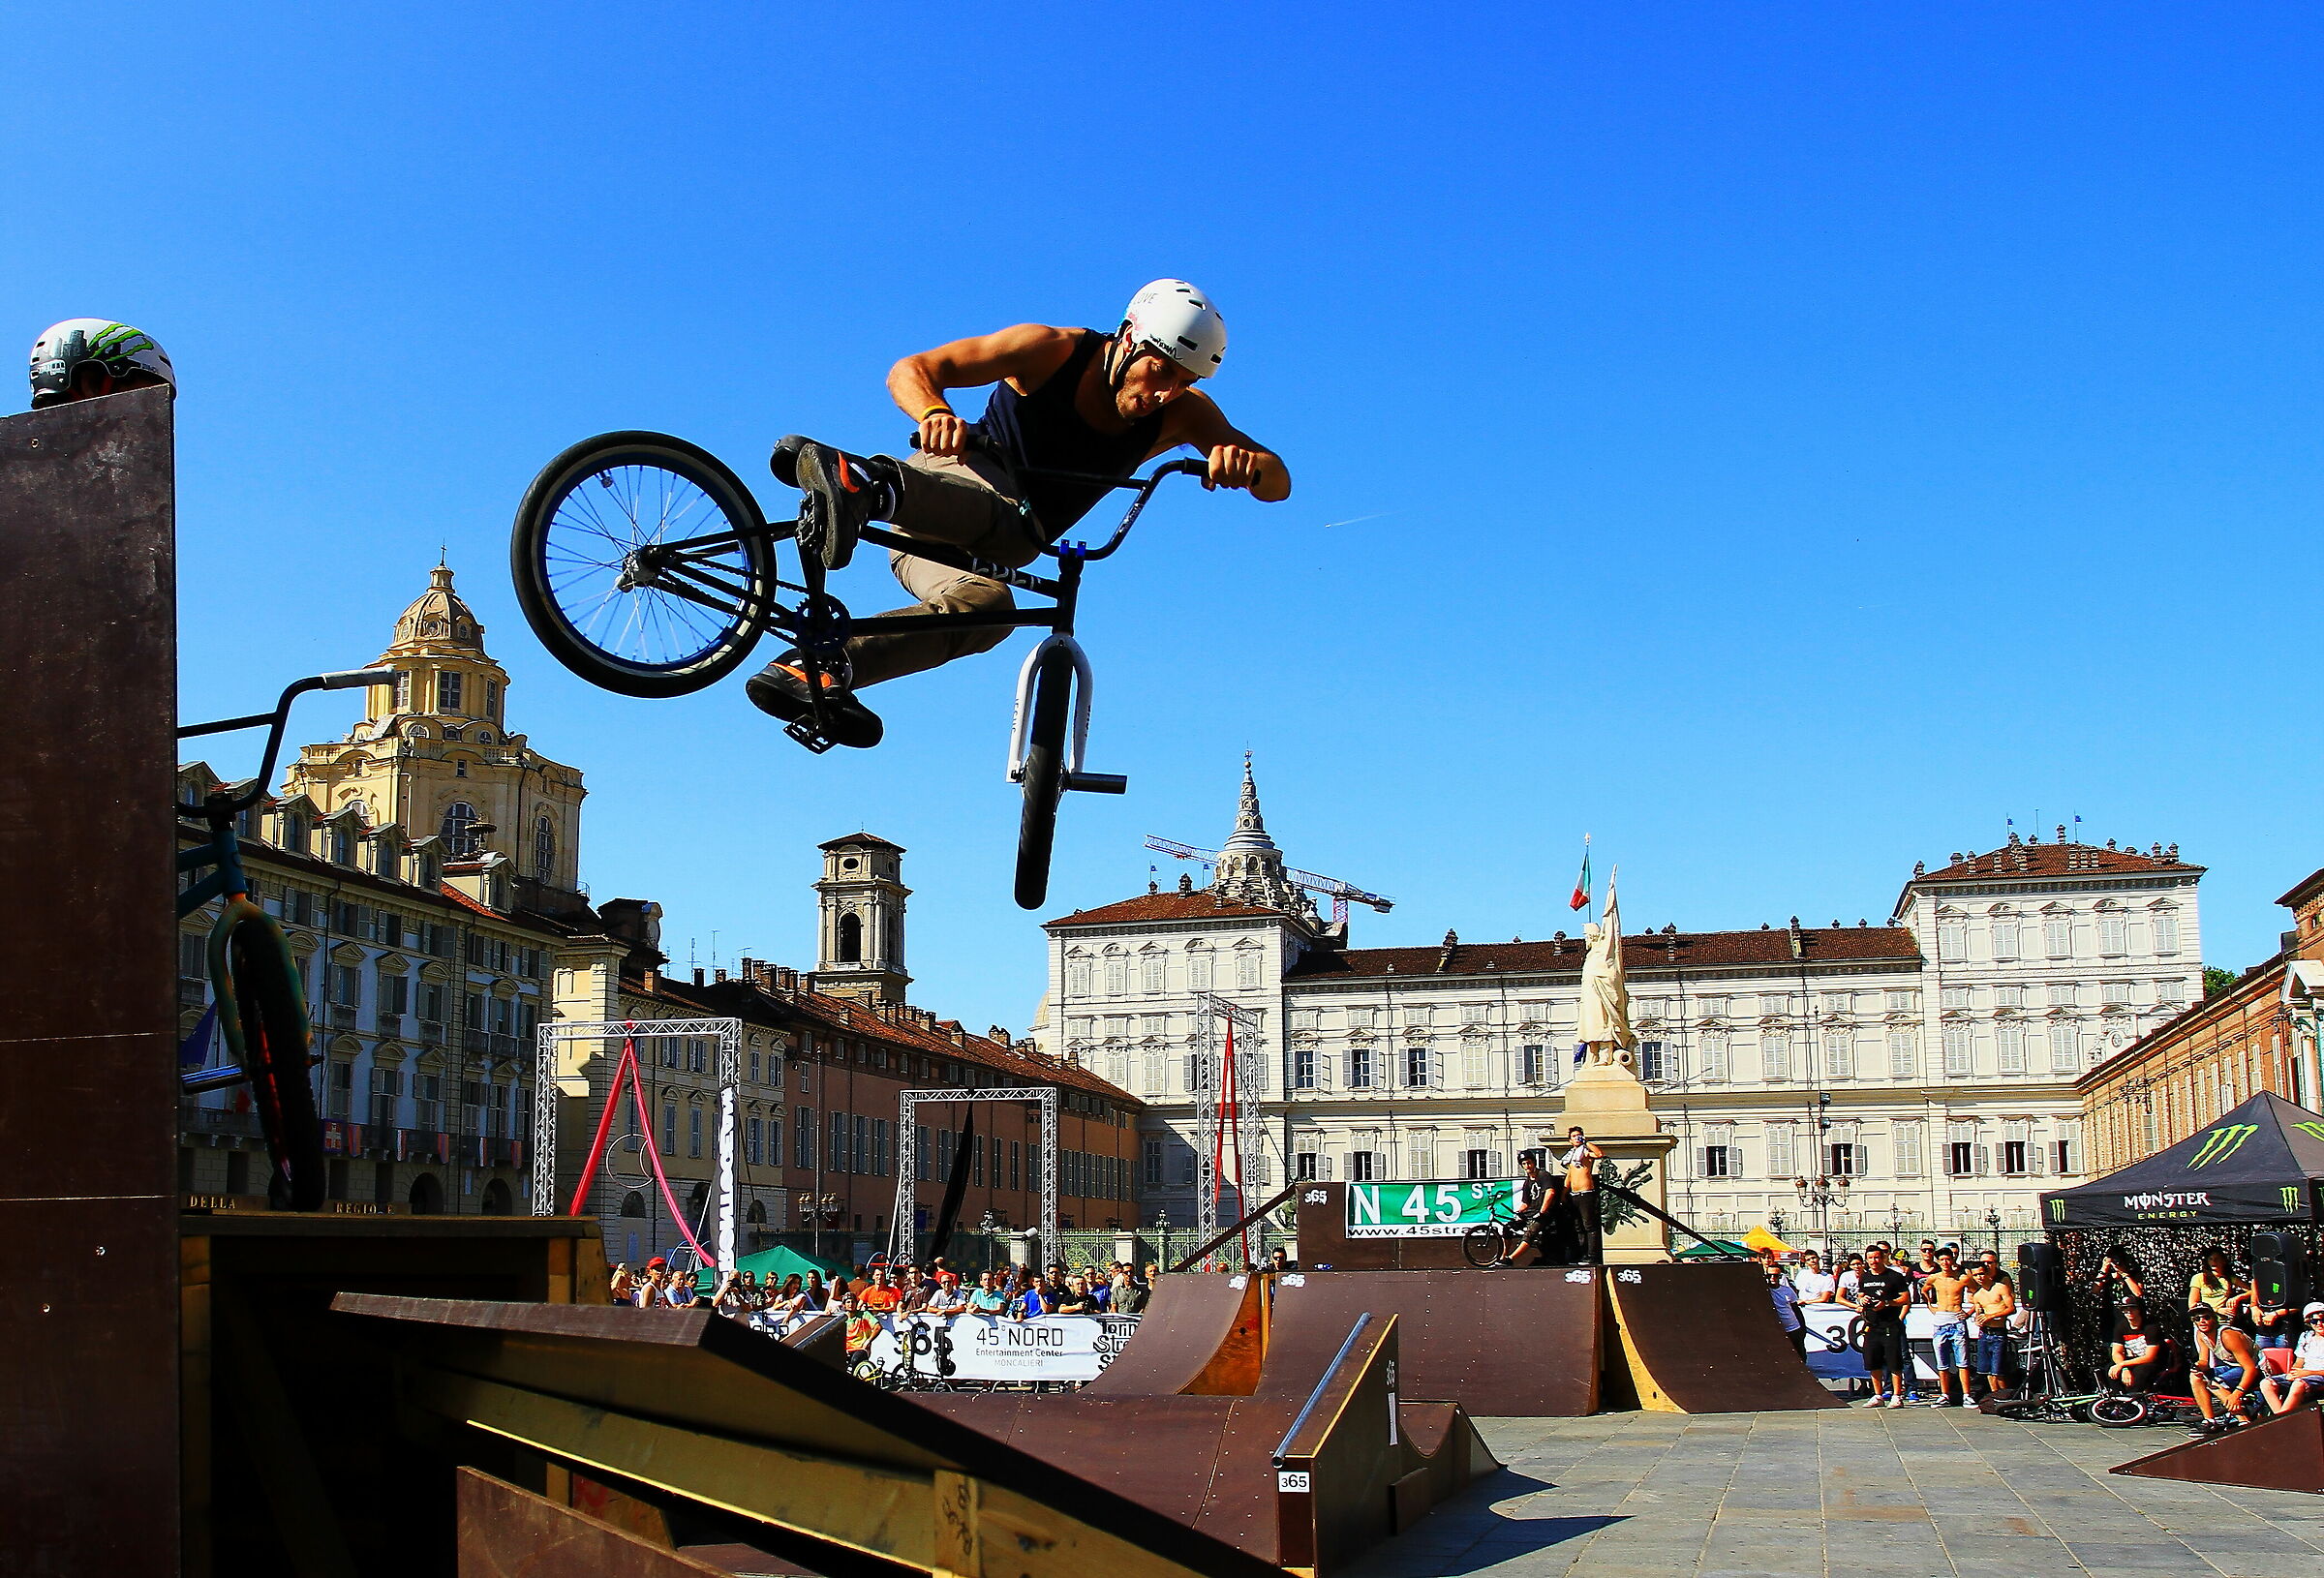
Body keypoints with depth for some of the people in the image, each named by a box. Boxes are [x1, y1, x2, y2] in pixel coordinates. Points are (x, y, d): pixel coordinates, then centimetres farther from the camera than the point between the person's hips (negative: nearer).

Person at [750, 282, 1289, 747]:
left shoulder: (1183, 414, -3)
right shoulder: (1053, 350, -12)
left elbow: (1278, 482, -11)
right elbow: (911, 370, -12)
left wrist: (1246, 463, -35)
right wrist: (936, 414, -36)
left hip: (989, 548, 5)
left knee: (985, 607, -32)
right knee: (1002, 512, -40)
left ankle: (807, 670, -37)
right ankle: (858, 480, -64)